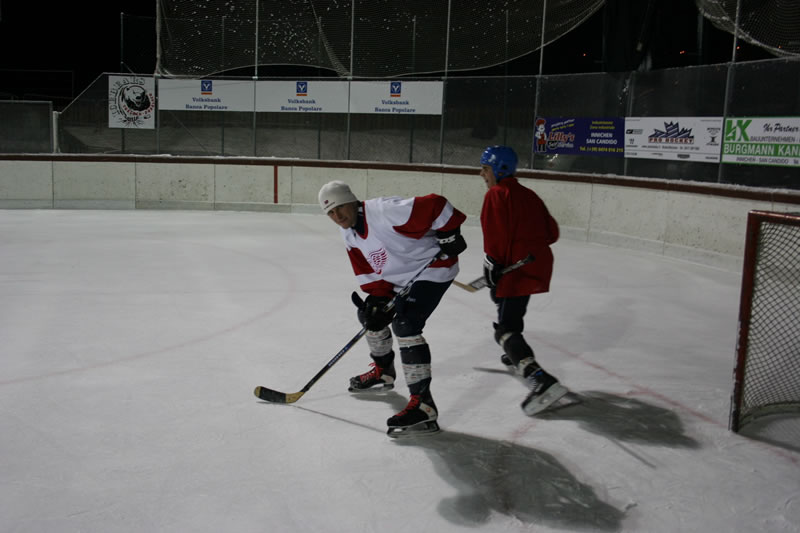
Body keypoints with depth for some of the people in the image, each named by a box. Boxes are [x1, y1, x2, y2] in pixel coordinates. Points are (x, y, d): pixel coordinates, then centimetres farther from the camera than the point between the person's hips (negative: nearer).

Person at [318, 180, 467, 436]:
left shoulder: (385, 211, -28)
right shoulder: (349, 235, 2)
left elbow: (435, 205, -29)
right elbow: (368, 271, 5)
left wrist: (448, 234, -23)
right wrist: (377, 297, -8)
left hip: (432, 268, -10)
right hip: (401, 278, 10)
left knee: (405, 324, -25)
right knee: (370, 315, 17)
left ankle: (423, 404, -27)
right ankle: (383, 372, 43)